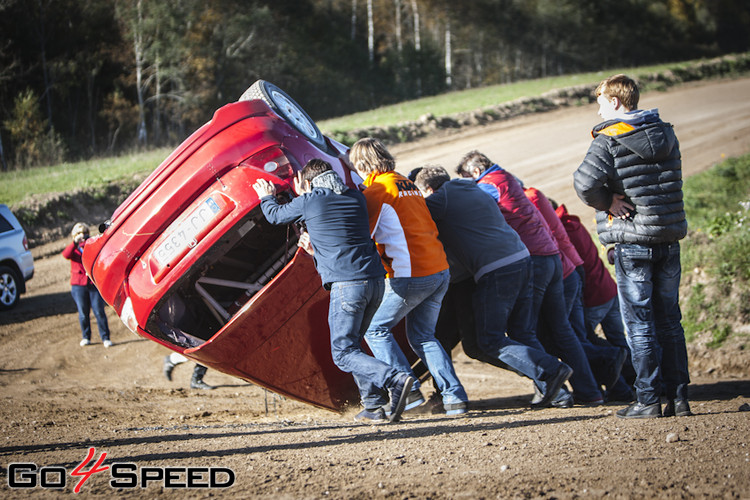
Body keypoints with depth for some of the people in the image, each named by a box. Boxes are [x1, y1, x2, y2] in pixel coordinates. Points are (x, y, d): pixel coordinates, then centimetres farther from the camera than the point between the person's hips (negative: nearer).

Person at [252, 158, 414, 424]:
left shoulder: (309, 201, 0)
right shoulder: (357, 198, 15)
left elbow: (276, 215, 20)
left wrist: (267, 197, 40)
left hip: (346, 285, -7)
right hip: (376, 281, 7)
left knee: (343, 354, -2)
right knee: (351, 344, 20)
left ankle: (395, 379, -23)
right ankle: (374, 407, 12)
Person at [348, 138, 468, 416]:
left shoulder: (378, 190, -8)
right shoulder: (408, 185, 18)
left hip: (411, 276, -8)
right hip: (440, 271, 8)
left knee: (376, 330, 7)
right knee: (422, 336, 16)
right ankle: (455, 397, 5)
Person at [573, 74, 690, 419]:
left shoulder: (609, 139, -10)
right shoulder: (666, 135, 10)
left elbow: (585, 183, -23)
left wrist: (607, 202, -5)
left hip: (632, 241, -6)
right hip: (669, 237, 6)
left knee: (639, 322, 0)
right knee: (669, 320, 12)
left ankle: (648, 399, -1)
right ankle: (678, 396, 12)